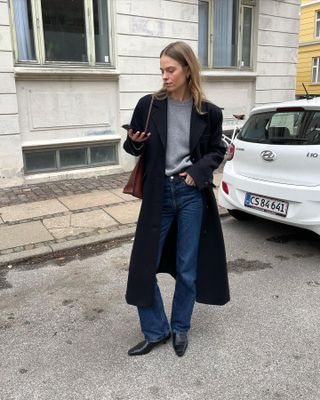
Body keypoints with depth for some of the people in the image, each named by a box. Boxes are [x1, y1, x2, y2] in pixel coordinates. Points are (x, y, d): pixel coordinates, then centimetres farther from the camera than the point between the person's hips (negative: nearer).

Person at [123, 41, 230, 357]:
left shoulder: (208, 112, -2)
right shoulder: (149, 105, -1)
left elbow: (217, 151, 8)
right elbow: (135, 148, 9)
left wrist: (197, 171, -9)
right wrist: (134, 142, -14)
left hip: (192, 194, 0)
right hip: (158, 194, 1)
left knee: (187, 268, 9)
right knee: (143, 265, 2)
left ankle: (180, 328, 32)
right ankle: (155, 331, 24)